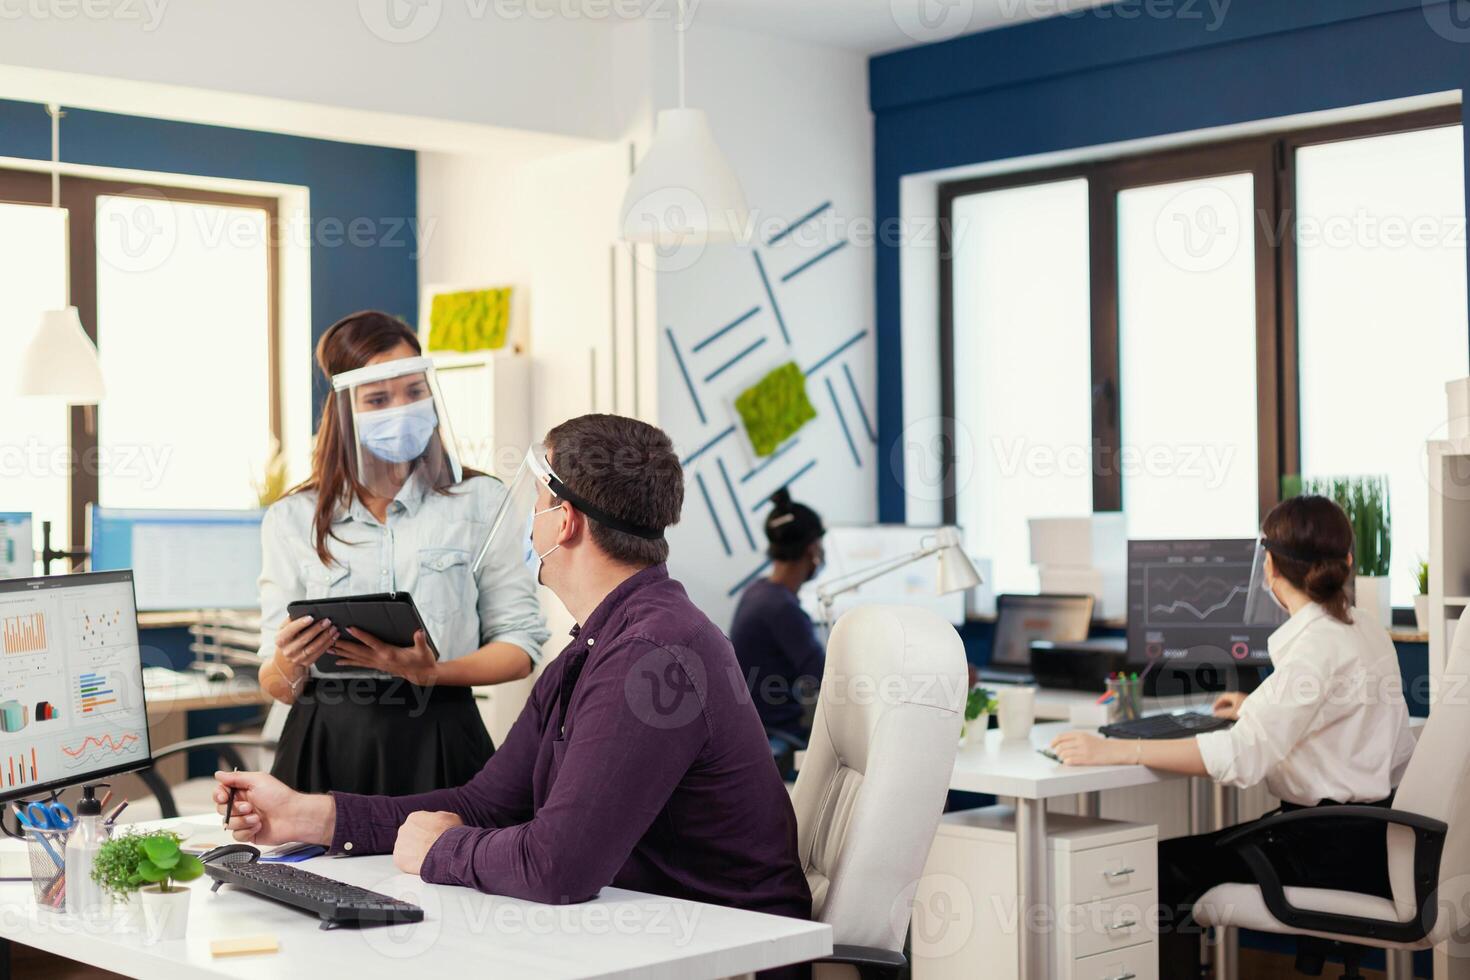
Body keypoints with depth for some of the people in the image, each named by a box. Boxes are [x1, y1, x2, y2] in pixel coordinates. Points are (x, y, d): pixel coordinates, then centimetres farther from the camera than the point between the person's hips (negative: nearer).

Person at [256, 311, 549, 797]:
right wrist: (289, 665, -14)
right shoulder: (291, 519, 9)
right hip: (326, 751, 1)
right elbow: (277, 687, 8)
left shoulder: (480, 500, 5)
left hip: (438, 744, -1)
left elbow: (520, 648, 1)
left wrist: (430, 672, -15)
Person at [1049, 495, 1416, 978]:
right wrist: (1260, 708, 38)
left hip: (1337, 849, -10)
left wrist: (1116, 751, -31)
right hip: (1368, 834, 10)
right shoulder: (1367, 631, 9)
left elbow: (1242, 755, -30)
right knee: (1194, 850, 18)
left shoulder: (1317, 645, -20)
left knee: (1165, 866, -5)